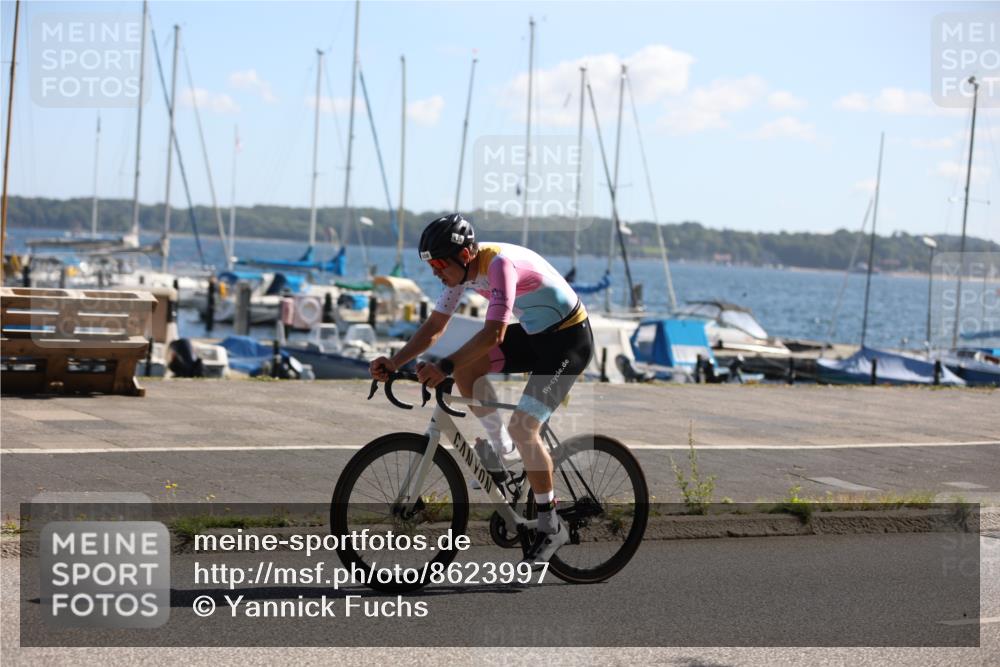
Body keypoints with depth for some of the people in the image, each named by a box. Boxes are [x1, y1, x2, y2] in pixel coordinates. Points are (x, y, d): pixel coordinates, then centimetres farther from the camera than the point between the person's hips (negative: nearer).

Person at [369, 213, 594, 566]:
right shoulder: (462, 269, -4)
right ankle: (501, 448, 13)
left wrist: (443, 367, -43)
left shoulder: (501, 263, -30)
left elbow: (493, 333, -38)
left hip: (569, 341, -9)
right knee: (465, 367, -5)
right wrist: (393, 363, -10)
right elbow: (434, 327, 2)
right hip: (533, 334, 9)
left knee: (522, 428, -18)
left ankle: (551, 526, -5)